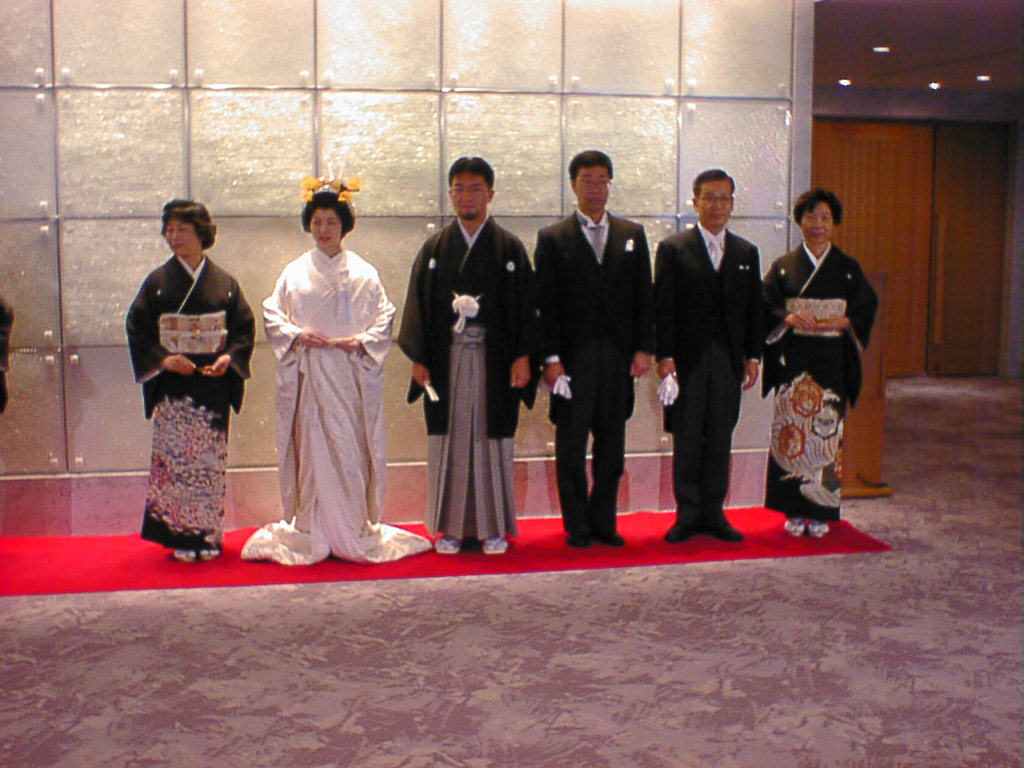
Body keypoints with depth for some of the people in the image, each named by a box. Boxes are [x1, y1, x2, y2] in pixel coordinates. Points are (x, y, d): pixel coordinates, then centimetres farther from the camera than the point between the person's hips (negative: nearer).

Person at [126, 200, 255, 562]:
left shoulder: (224, 283, 7)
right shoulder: (158, 281, 4)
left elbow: (245, 328, 8)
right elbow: (137, 329, 2)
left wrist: (229, 357, -10)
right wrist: (164, 358, -12)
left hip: (213, 383, 1)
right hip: (173, 383, -1)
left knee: (212, 457, 2)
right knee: (175, 455, -3)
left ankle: (208, 536, 11)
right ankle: (181, 537, 5)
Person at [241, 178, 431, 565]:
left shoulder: (363, 273, 6)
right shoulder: (295, 272, 9)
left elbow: (385, 317, 5)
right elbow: (271, 315, 9)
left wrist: (361, 341, -11)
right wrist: (297, 334, -8)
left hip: (351, 375, -1)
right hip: (308, 375, 1)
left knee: (352, 451, -1)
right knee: (311, 450, 0)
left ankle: (357, 531, 7)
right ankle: (311, 532, 8)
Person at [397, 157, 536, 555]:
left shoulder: (509, 247, 5)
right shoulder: (435, 248, 9)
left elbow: (525, 305, 1)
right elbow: (419, 304, 6)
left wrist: (523, 356, -9)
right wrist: (419, 359, -2)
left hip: (494, 358, -1)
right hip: (447, 358, 1)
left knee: (492, 439, 3)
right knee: (449, 440, 4)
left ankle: (494, 526, 13)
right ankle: (451, 526, 13)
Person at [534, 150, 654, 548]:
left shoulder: (633, 234, 11)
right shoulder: (552, 238, 2)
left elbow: (644, 296, 10)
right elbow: (546, 303, -3)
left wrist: (644, 348, 1)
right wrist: (551, 358, -9)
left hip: (619, 357, 3)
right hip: (573, 358, -3)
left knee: (612, 445, 8)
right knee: (570, 447, 2)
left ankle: (604, 522, 19)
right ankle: (577, 526, 13)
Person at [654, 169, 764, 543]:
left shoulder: (746, 252, 11)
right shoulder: (673, 249, 0)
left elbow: (753, 309, 13)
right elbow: (663, 308, -5)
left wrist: (753, 357, 8)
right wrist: (665, 356, -11)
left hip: (729, 360, 3)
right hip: (687, 359, -3)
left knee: (720, 440, 8)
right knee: (687, 440, 2)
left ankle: (712, 513, 17)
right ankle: (687, 515, 12)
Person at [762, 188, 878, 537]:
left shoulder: (848, 268, 9)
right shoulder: (783, 266, 7)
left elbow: (867, 309, 7)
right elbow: (765, 308, 3)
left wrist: (843, 322, -12)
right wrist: (789, 318, -16)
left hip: (832, 362, 0)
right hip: (793, 361, 0)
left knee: (826, 429, -1)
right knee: (793, 428, -3)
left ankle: (821, 511, 8)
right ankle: (795, 510, 6)